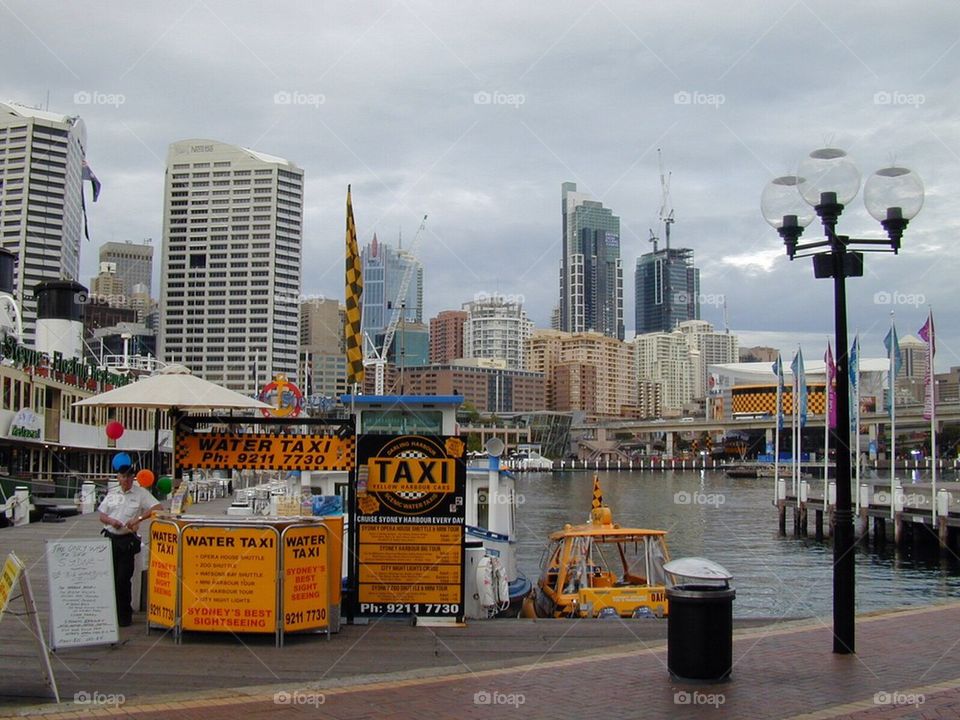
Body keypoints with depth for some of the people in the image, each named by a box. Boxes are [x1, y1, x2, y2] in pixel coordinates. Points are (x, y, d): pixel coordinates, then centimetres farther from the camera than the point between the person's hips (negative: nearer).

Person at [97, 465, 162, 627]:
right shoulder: (112, 493, 12)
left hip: (128, 540, -4)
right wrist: (111, 521, -8)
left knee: (123, 579, -4)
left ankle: (124, 616, 6)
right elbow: (102, 516, 15)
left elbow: (158, 508, -13)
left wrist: (138, 518, -22)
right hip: (110, 538, 4)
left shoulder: (141, 493, -2)